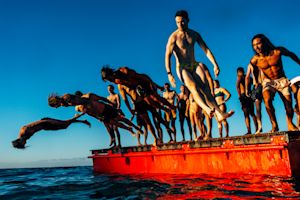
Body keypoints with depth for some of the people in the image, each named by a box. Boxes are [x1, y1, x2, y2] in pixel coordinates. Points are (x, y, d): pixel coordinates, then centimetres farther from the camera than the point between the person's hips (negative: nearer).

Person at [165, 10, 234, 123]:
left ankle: (219, 114, -34)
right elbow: (167, 56, -14)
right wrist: (169, 73, -27)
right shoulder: (173, 37, -6)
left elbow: (206, 49, 6)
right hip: (182, 68, -4)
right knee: (193, 86, -32)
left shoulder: (195, 35, 9)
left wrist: (215, 64, -6)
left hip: (194, 66, 4)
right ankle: (208, 109, -54)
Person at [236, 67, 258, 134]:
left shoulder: (239, 77, 0)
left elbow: (237, 86, -17)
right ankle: (257, 128, 9)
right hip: (249, 95, 5)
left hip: (243, 96, -5)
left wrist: (239, 96, -13)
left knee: (246, 115, -8)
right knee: (252, 113, 14)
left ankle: (249, 130, -15)